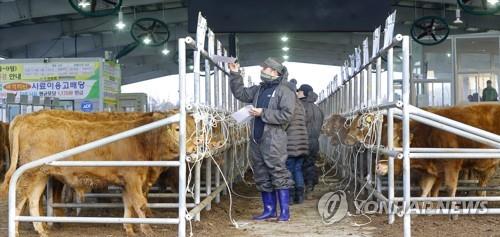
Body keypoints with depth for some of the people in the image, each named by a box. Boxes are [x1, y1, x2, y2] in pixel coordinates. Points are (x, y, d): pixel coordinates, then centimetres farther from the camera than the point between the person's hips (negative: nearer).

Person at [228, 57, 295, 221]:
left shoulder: (284, 91, -6)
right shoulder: (259, 89, 17)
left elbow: (286, 115, -16)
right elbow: (241, 93, 23)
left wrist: (263, 113, -15)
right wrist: (235, 75, 14)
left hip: (274, 140, -8)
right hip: (257, 140, 8)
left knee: (278, 174, -5)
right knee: (262, 177, 11)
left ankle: (284, 211, 0)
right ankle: (269, 210, 19)